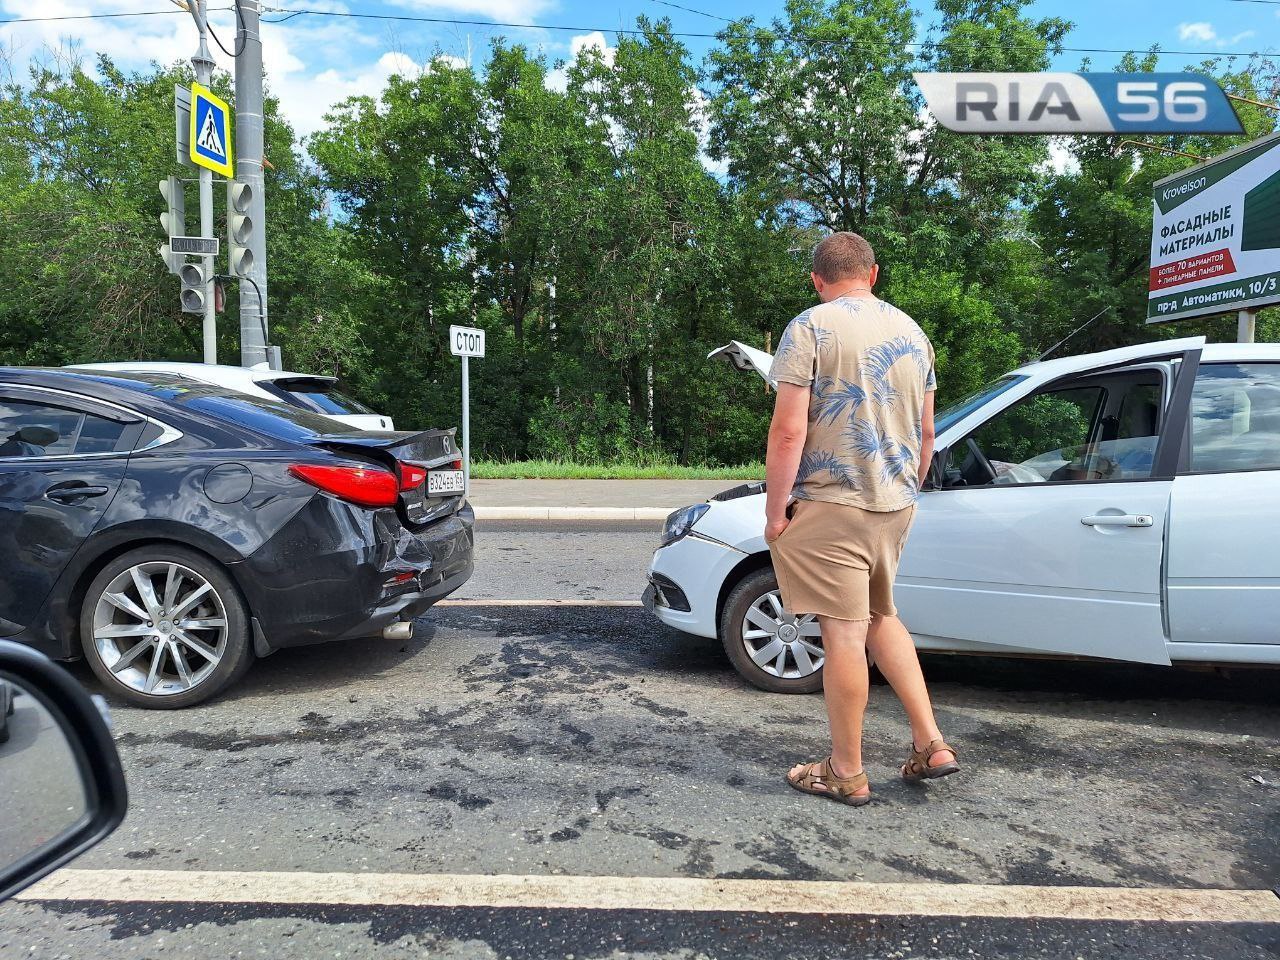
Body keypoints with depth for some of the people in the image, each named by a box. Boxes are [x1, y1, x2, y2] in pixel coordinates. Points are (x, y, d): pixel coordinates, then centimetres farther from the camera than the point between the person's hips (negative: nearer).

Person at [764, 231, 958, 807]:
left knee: (844, 634, 0)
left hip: (831, 504, -7)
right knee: (882, 618, 22)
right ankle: (930, 743, 21)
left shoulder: (810, 328, -9)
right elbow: (926, 432, 16)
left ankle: (846, 773, 12)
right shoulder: (912, 331, 12)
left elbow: (788, 431, -17)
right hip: (895, 504, 7)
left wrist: (775, 508, -9)